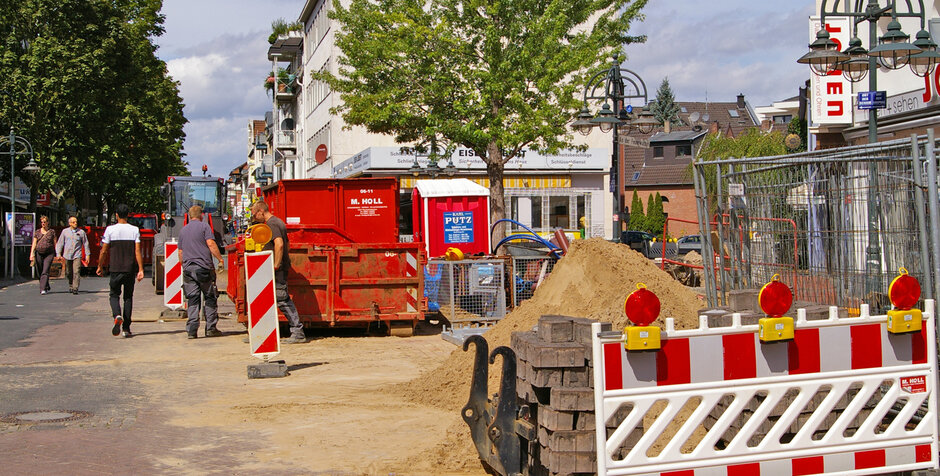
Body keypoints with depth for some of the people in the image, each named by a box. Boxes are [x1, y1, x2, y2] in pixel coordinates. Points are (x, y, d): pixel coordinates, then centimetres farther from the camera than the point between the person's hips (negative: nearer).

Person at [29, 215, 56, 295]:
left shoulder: (52, 232, 5)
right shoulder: (37, 232, 10)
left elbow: (55, 244, 6)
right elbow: (34, 244, 7)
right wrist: (32, 254, -3)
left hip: (49, 253, -3)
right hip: (39, 253, 3)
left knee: (45, 272, -14)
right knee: (40, 272, 9)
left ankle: (43, 289, -20)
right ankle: (47, 287, 25)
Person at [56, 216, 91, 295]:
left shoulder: (81, 232, 5)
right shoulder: (65, 231, 8)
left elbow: (85, 244, 10)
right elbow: (60, 243, 10)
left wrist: (87, 255, 8)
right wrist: (58, 253, 2)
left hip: (77, 255, -2)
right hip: (67, 255, 2)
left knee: (76, 272, -14)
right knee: (68, 273, 10)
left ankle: (75, 288, -16)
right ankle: (71, 286, 31)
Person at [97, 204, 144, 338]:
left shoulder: (110, 229, -3)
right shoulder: (134, 230, 0)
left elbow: (104, 251, -1)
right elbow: (137, 251, -6)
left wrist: (100, 266, 12)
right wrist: (141, 269, -5)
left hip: (115, 268, -1)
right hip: (130, 269, 1)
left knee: (114, 295, 9)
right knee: (128, 297, 10)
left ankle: (117, 316, -22)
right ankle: (126, 328, 9)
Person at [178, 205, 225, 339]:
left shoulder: (183, 230, 17)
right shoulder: (203, 226, 1)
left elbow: (180, 252, 22)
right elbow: (211, 244, -10)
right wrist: (220, 259, -7)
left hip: (188, 268, 5)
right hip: (204, 267, -5)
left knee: (193, 300, 3)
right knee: (210, 298, 4)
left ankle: (191, 330, -4)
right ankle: (210, 328, 3)